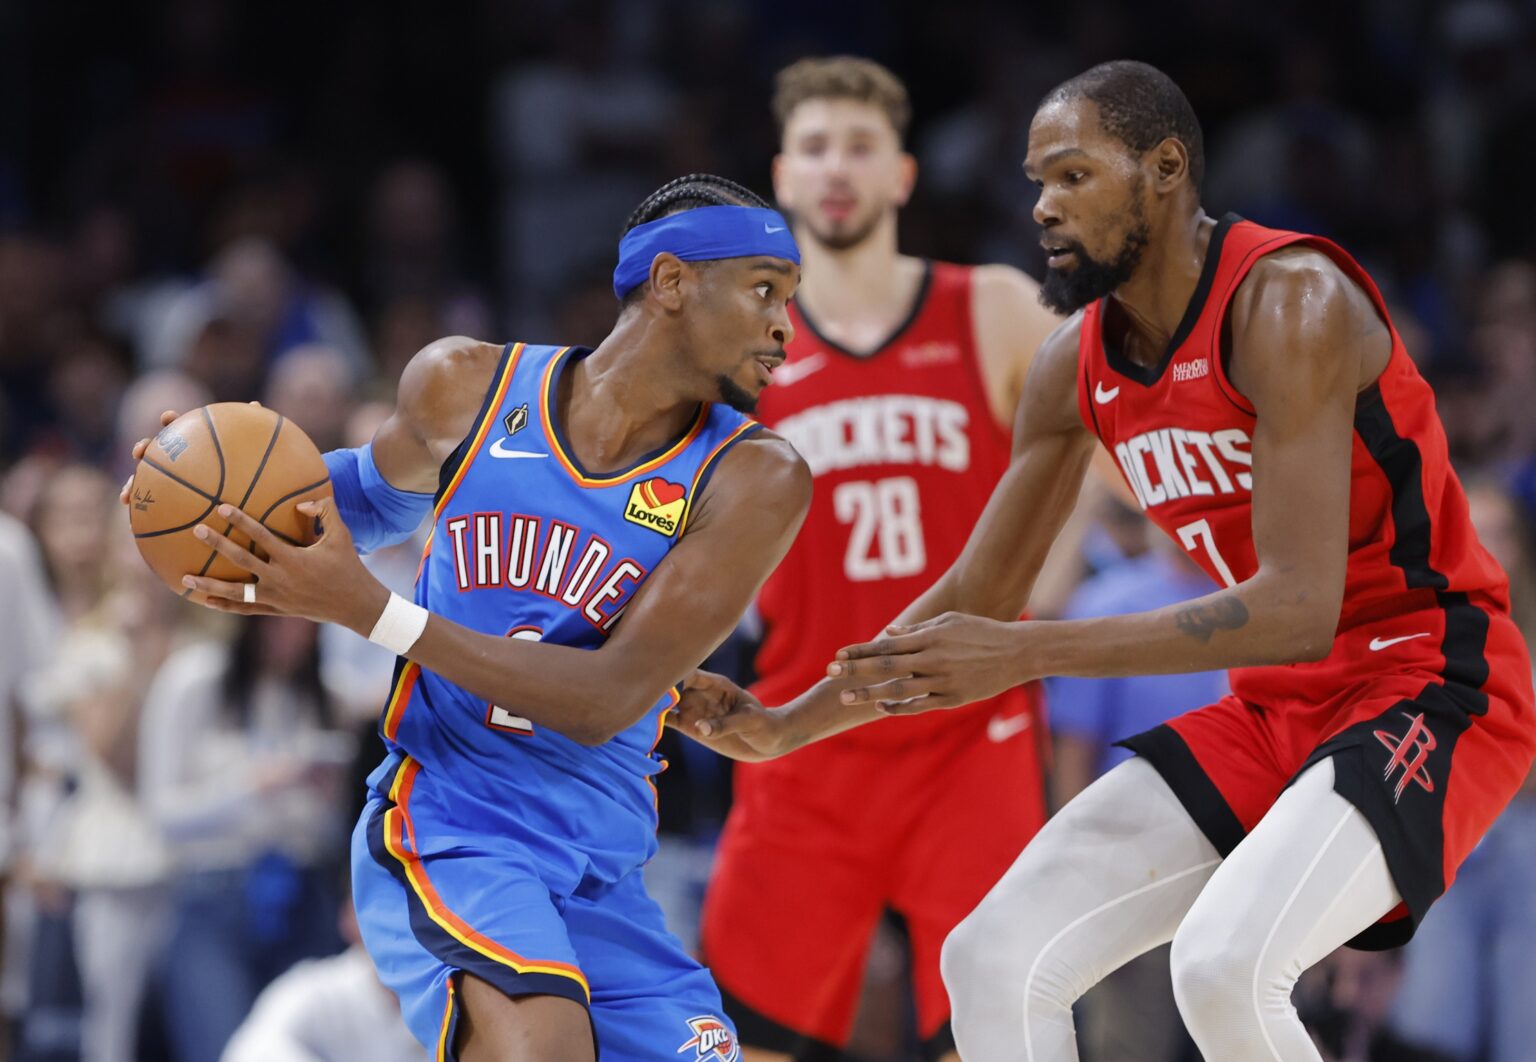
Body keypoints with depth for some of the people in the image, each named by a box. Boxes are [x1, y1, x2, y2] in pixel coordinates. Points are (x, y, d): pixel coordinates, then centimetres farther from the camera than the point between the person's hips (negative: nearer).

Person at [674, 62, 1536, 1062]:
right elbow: (977, 597, 15)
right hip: (1278, 706, 8)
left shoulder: (1288, 302, -21)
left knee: (1224, 967, -32)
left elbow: (1299, 607, -29)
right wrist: (784, 727, 6)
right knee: (996, 958, -1)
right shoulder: (1076, 363, 4)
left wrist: (1027, 655, -32)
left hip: (1433, 687, -8)